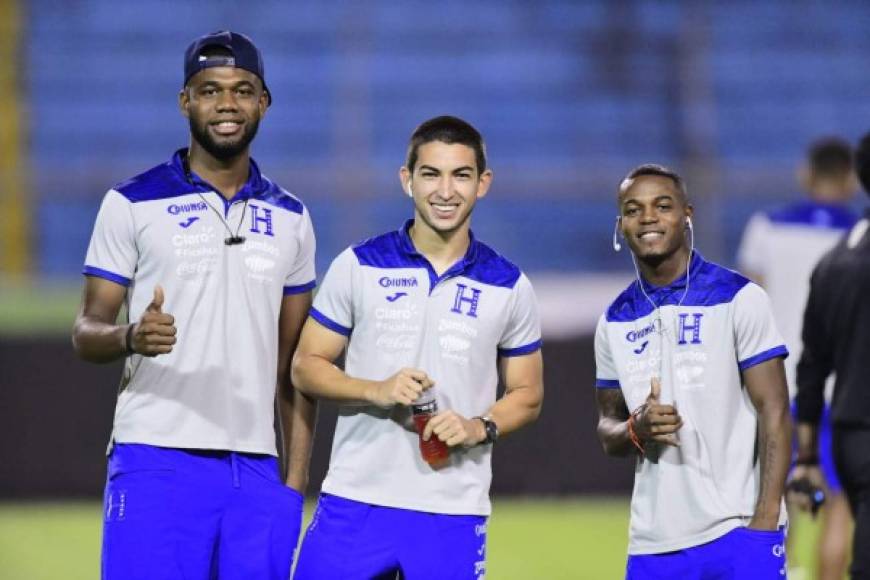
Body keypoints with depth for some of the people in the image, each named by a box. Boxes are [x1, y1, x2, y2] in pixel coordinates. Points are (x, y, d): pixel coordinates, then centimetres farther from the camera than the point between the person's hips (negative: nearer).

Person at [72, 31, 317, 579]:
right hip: (156, 459, -4)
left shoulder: (290, 219, 13)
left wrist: (295, 483, 7)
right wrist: (130, 336, -23)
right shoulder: (133, 205, 2)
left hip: (255, 467, 4)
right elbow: (87, 332, 1)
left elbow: (295, 364, 15)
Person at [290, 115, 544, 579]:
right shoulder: (359, 267, 2)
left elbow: (527, 394, 12)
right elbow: (306, 365, 5)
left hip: (454, 515, 1)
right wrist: (376, 391, -13)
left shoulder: (509, 288, 5)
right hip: (354, 503, 0)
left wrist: (480, 428, -9)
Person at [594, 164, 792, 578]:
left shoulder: (738, 299, -3)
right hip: (652, 544, 5)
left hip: (736, 531, -5)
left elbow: (774, 412, -6)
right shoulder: (615, 322, 12)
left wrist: (765, 524, -14)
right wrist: (636, 430, -7)